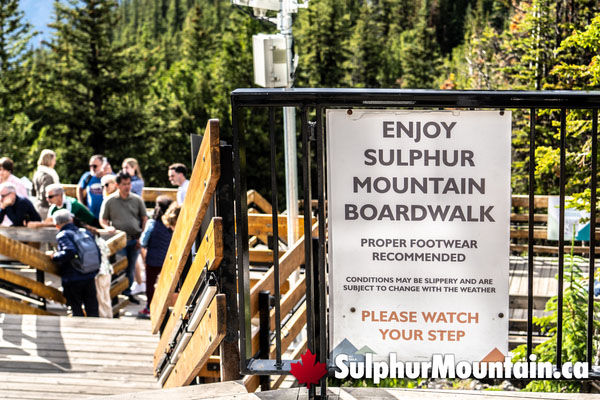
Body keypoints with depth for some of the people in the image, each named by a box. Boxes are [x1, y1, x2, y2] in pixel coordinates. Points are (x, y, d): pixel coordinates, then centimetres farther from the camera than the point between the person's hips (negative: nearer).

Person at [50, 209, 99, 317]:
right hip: (90, 278, 5)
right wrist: (96, 270, 19)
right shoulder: (85, 232, 9)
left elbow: (70, 252, -26)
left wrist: (55, 256, -10)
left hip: (72, 280, -5)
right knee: (92, 310, 10)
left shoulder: (62, 235, -9)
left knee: (77, 311, 3)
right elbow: (97, 252, 10)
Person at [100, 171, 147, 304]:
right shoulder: (109, 201, 2)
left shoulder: (137, 200, 7)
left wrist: (142, 237, 2)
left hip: (134, 240, 3)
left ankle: (128, 292, 23)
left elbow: (144, 218, 11)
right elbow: (102, 220, 8)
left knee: (131, 268, 10)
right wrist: (108, 227, -14)